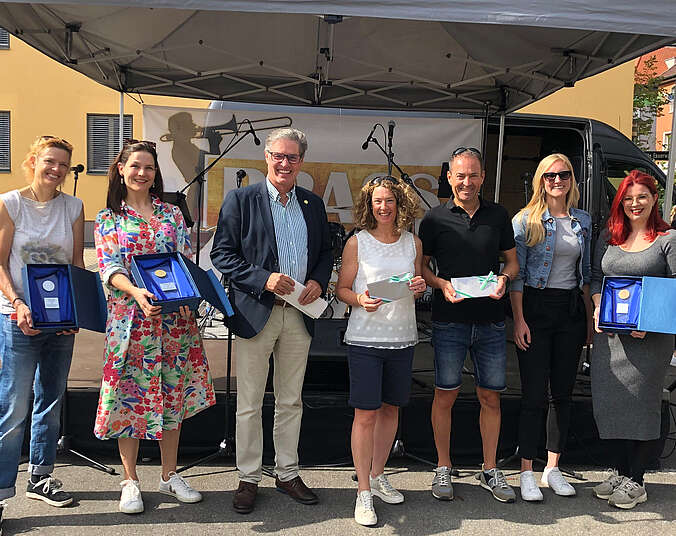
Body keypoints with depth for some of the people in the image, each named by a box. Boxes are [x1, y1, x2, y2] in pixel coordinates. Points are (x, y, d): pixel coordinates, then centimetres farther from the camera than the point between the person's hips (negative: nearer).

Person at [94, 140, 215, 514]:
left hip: (174, 316, 3)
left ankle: (170, 475, 23)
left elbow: (186, 259, 8)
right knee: (130, 392, 2)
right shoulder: (108, 219, 5)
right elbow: (109, 268, -5)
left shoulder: (171, 214, 12)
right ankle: (130, 481, 17)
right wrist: (136, 292, -25)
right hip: (130, 316, -2)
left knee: (172, 392, 8)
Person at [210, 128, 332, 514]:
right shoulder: (241, 200, -2)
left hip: (299, 314, 4)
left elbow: (326, 252, 16)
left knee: (291, 401, 15)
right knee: (250, 404, 6)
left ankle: (288, 473, 29)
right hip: (256, 313, -3)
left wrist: (318, 282, -5)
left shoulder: (314, 204, 10)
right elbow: (222, 254, -6)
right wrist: (263, 279, -18)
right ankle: (249, 478, 21)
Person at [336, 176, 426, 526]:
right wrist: (360, 300, -18)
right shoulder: (358, 242, -1)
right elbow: (342, 289, 1)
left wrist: (420, 287, -4)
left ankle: (377, 475, 32)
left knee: (391, 408, 13)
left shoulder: (413, 243, 8)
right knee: (365, 415, -3)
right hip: (365, 338, -4)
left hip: (402, 338, 4)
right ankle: (364, 491, 10)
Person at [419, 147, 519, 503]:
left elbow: (512, 260, 15)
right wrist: (442, 284, -14)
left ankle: (490, 470, 24)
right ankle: (443, 469, 20)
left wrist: (504, 278, -7)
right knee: (445, 394, 4)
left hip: (490, 321, 2)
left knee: (490, 396, 9)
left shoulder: (498, 216, 9)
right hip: (449, 321, -2)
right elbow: (421, 266, 5)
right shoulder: (435, 219, 2)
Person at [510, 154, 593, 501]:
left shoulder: (583, 221, 11)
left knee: (563, 393, 9)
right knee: (534, 395, -2)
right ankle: (527, 473, 9)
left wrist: (590, 318, 11)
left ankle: (553, 469, 22)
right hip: (536, 307, -4)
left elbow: (586, 273, 15)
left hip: (572, 310, 5)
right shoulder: (526, 220, -3)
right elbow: (516, 274, -6)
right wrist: (519, 320, -12)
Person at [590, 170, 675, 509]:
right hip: (609, 332, 5)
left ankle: (635, 481, 13)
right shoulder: (608, 237, 12)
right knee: (607, 401, 6)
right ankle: (618, 471, 22)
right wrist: (599, 310, -2)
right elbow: (595, 277, 16)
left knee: (640, 403, 0)